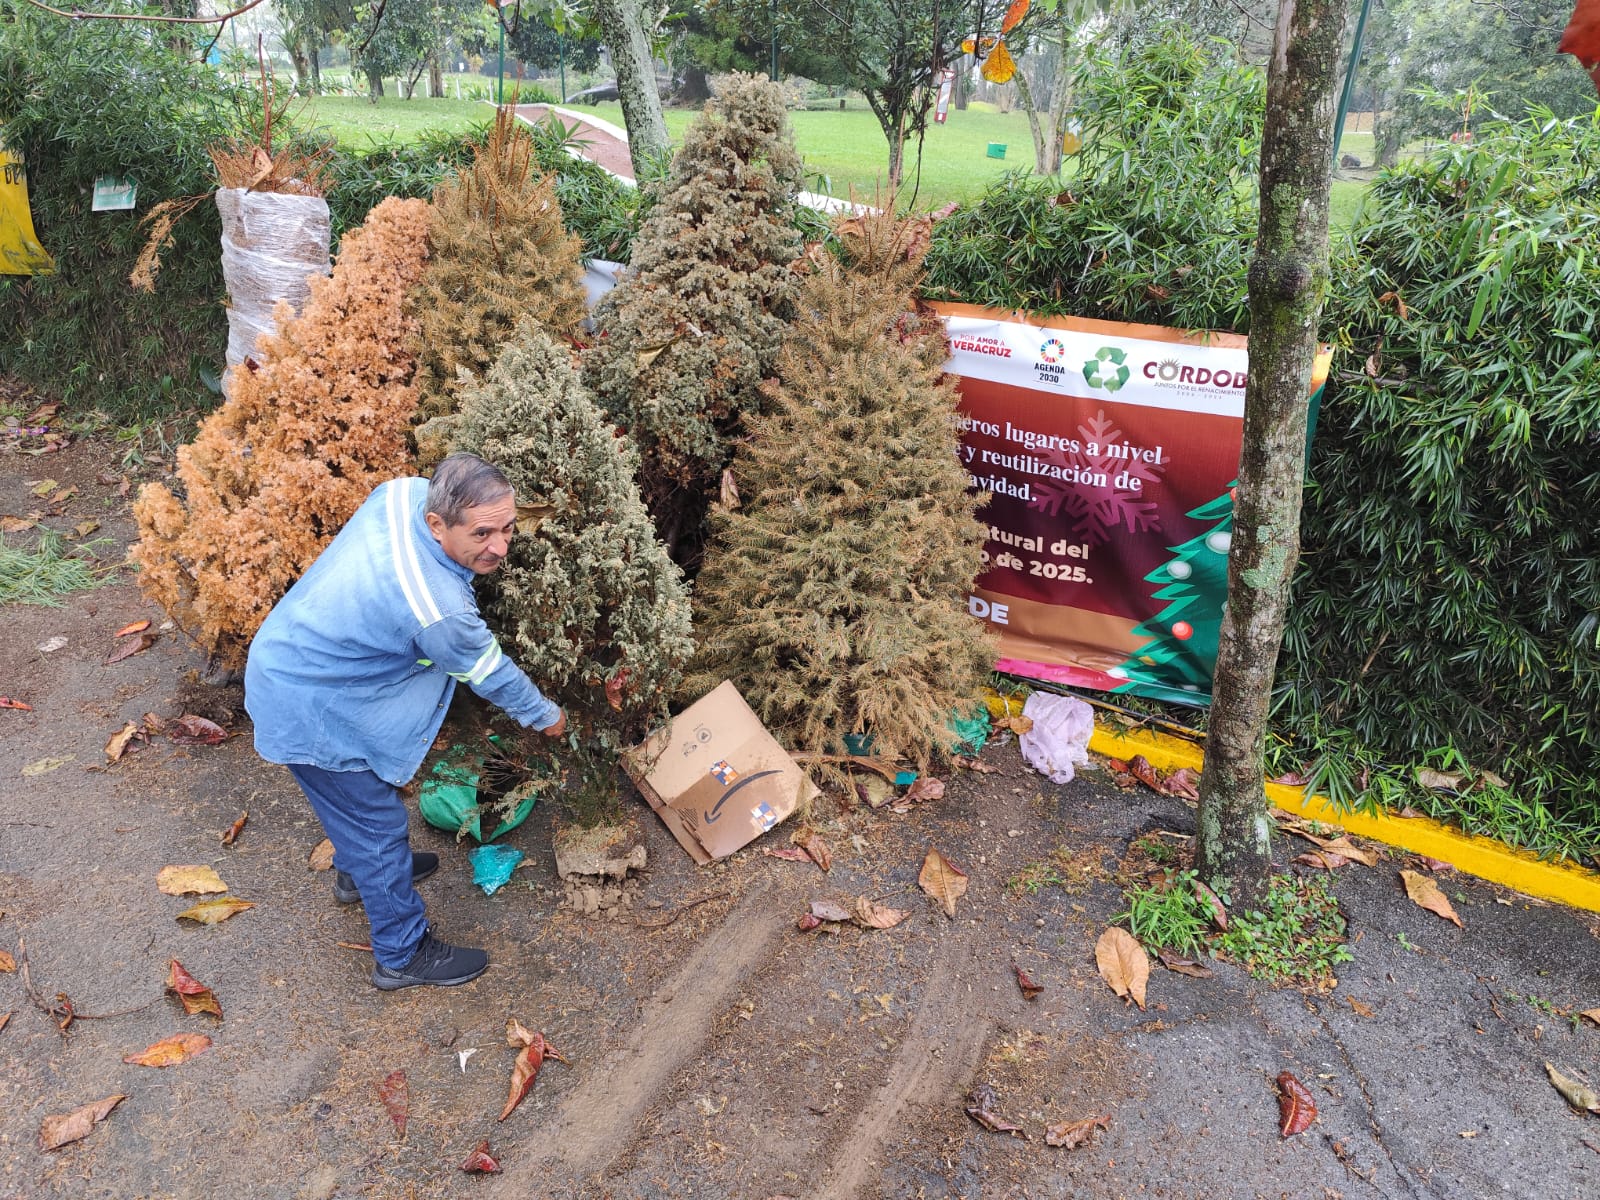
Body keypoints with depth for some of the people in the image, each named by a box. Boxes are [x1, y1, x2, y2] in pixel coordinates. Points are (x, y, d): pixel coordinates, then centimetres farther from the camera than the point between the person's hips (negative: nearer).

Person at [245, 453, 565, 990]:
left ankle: (357, 870, 58)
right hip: (310, 713, -9)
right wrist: (546, 716, 1)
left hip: (286, 657, 9)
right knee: (380, 824, 8)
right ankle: (404, 955, 27)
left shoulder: (406, 491, -17)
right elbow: (492, 675, -18)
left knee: (356, 798, 31)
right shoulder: (438, 610, -37)